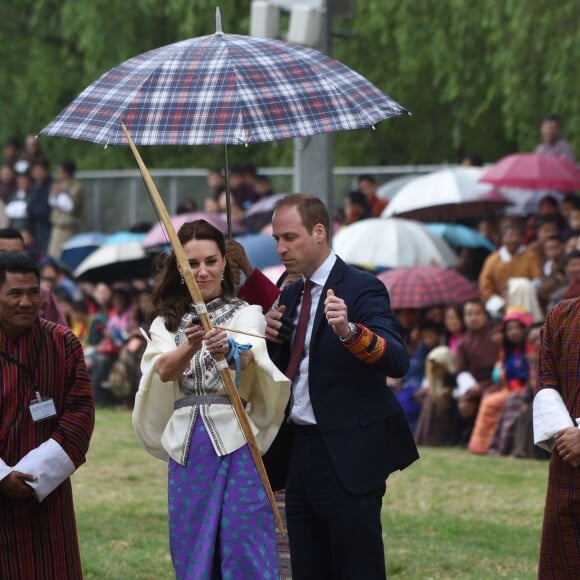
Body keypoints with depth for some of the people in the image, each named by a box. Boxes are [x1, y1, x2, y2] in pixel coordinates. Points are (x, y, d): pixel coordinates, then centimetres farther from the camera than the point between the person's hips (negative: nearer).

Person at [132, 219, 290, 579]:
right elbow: (164, 370, -11)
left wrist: (228, 348, -44)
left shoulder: (246, 314, 2)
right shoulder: (166, 322, 10)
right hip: (187, 445, 3)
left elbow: (246, 358, -20)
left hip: (236, 441, -3)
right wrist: (190, 346, -32)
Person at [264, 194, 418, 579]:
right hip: (299, 452, 8)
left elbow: (398, 361, -24)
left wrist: (349, 331, -42)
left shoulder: (362, 289, -10)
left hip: (348, 456, -8)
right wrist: (271, 337, 0)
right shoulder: (292, 295, 14)